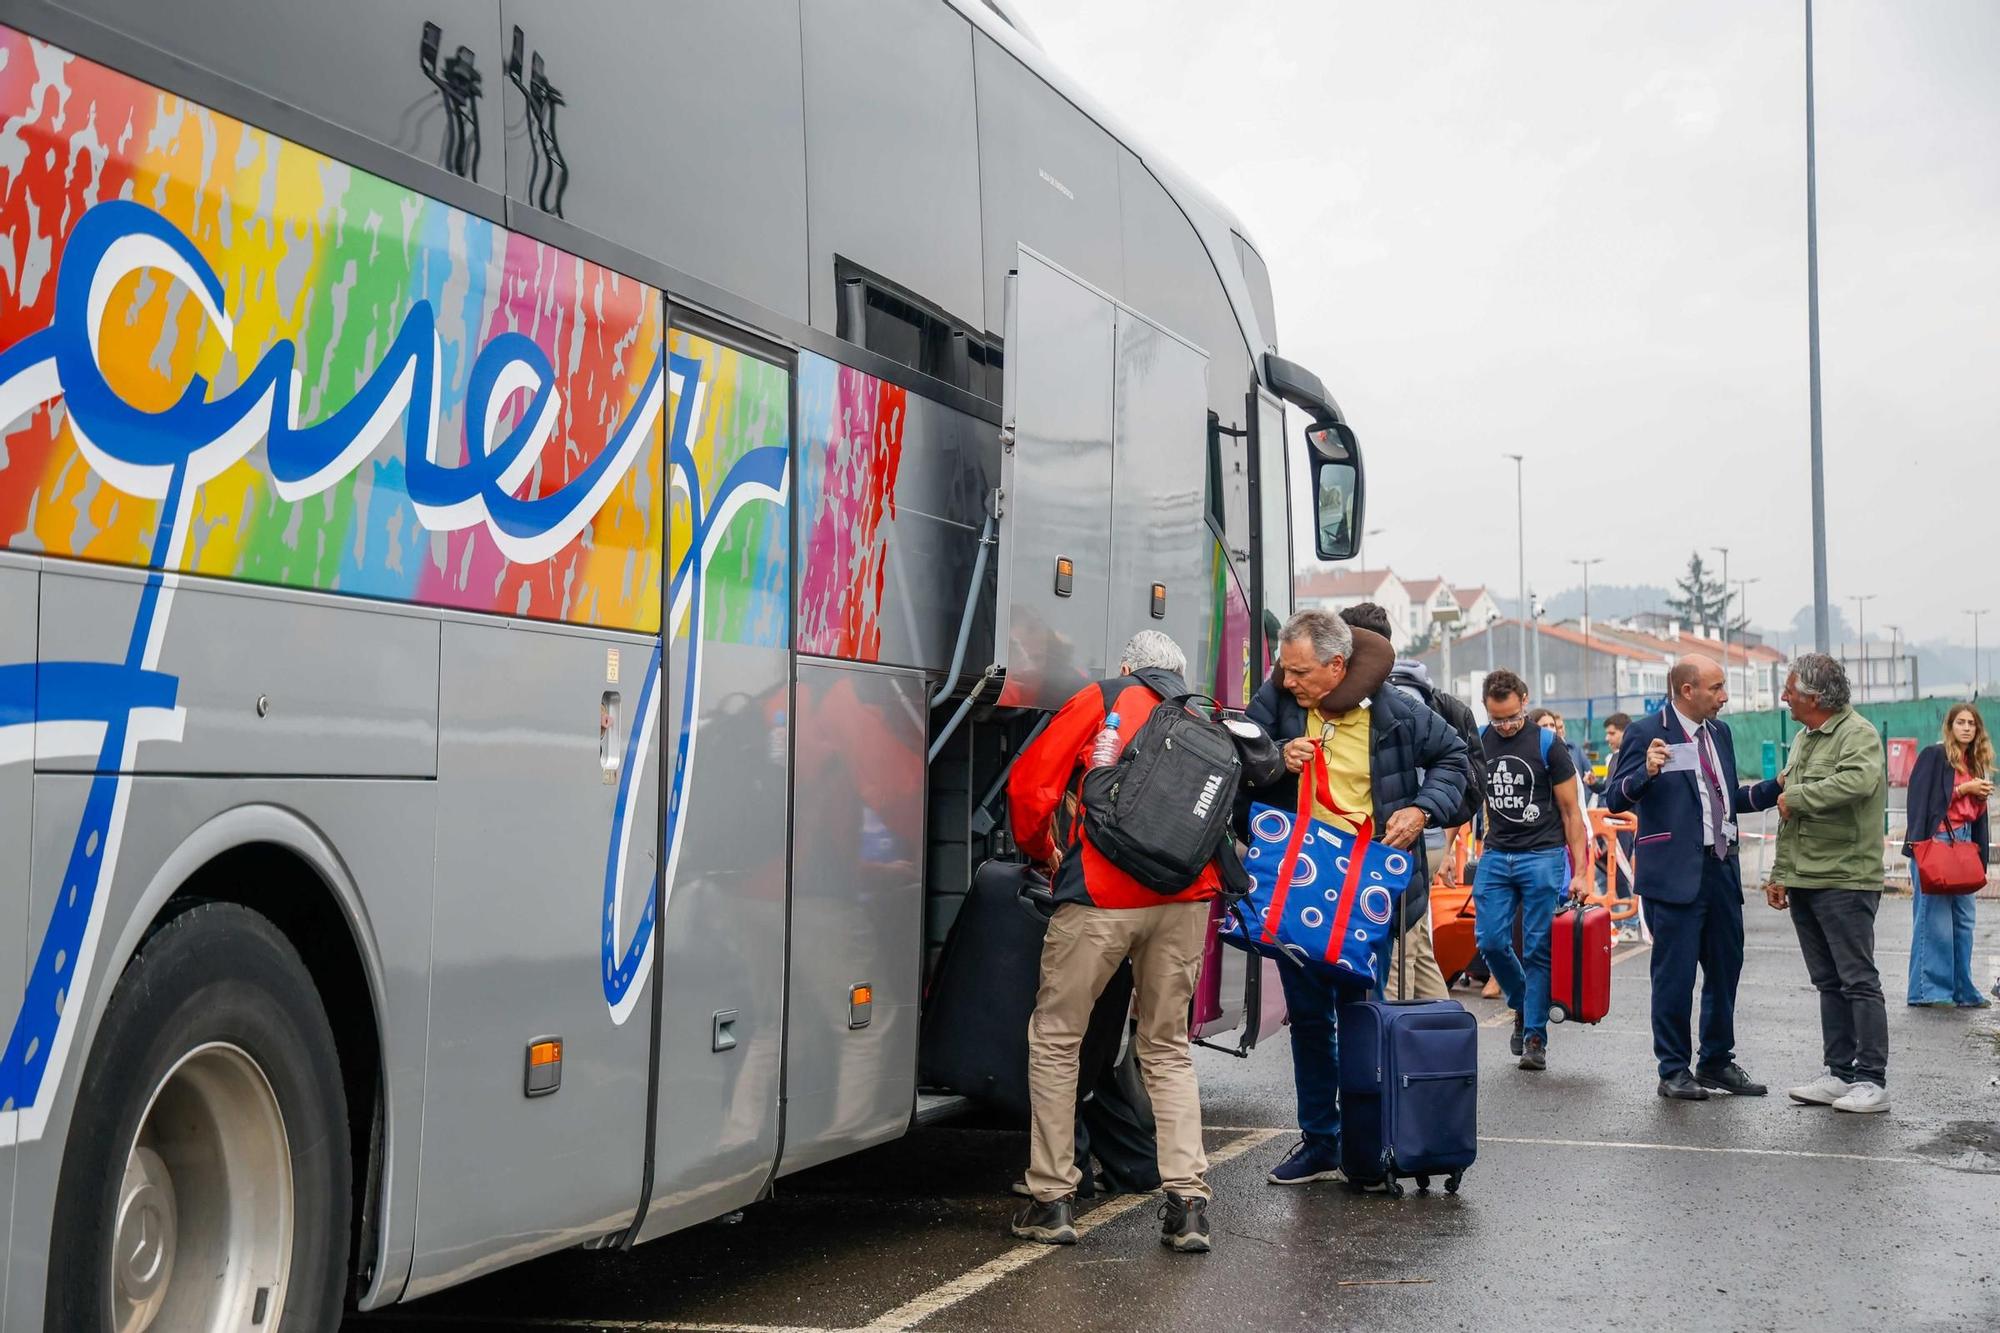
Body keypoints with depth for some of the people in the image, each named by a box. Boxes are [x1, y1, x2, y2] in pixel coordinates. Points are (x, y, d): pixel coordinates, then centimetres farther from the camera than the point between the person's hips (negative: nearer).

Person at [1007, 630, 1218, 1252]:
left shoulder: (1099, 701, 7)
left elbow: (1029, 784, 0)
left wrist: (1044, 850, 16)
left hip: (1101, 896, -4)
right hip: (1187, 899, 4)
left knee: (1055, 1040, 10)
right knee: (1167, 1048, 16)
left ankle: (1053, 1200, 11)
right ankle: (1188, 1202, 5)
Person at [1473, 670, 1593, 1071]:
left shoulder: (1547, 745, -5)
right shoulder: (1477, 744, 5)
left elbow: (1571, 811, -1)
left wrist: (1580, 872, -5)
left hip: (1543, 856, -3)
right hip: (1496, 856, 3)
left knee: (1538, 949, -3)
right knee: (1491, 942, -3)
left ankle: (1535, 1037, 4)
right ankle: (1522, 1004, 23)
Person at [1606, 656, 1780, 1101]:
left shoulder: (1720, 732, 14)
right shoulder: (1646, 733, -8)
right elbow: (1616, 799, -13)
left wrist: (1777, 788, 10)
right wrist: (1646, 771, -30)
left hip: (1722, 866, 7)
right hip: (1675, 872, -7)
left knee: (1726, 968, 13)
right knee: (1675, 974, -1)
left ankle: (1717, 1062, 26)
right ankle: (1674, 1071, 9)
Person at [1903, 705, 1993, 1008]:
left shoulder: (1975, 763, 19)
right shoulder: (1935, 755, -3)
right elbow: (1922, 798, -11)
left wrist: (1982, 795, 3)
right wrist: (1965, 788, -11)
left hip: (1963, 842, 8)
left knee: (1963, 918, 8)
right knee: (1935, 917, -9)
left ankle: (1961, 989, 14)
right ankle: (1929, 989, -6)